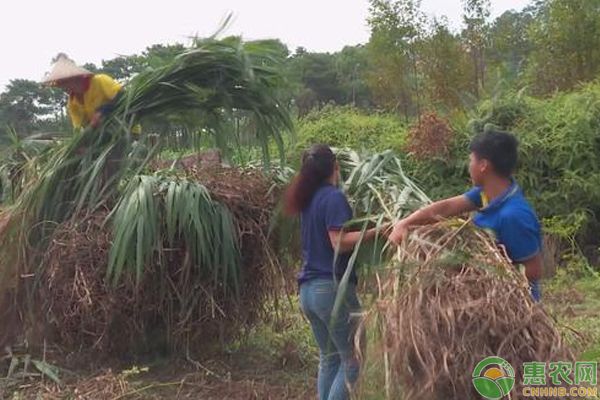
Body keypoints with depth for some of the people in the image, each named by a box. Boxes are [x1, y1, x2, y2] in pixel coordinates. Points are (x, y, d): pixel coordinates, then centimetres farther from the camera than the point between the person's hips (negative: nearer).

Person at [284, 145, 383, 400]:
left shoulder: (309, 199, 14)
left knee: (329, 358, 16)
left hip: (308, 289, 8)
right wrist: (375, 231, -17)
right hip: (332, 287, -8)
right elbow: (339, 242, -19)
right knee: (353, 359, 0)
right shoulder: (333, 196, -10)